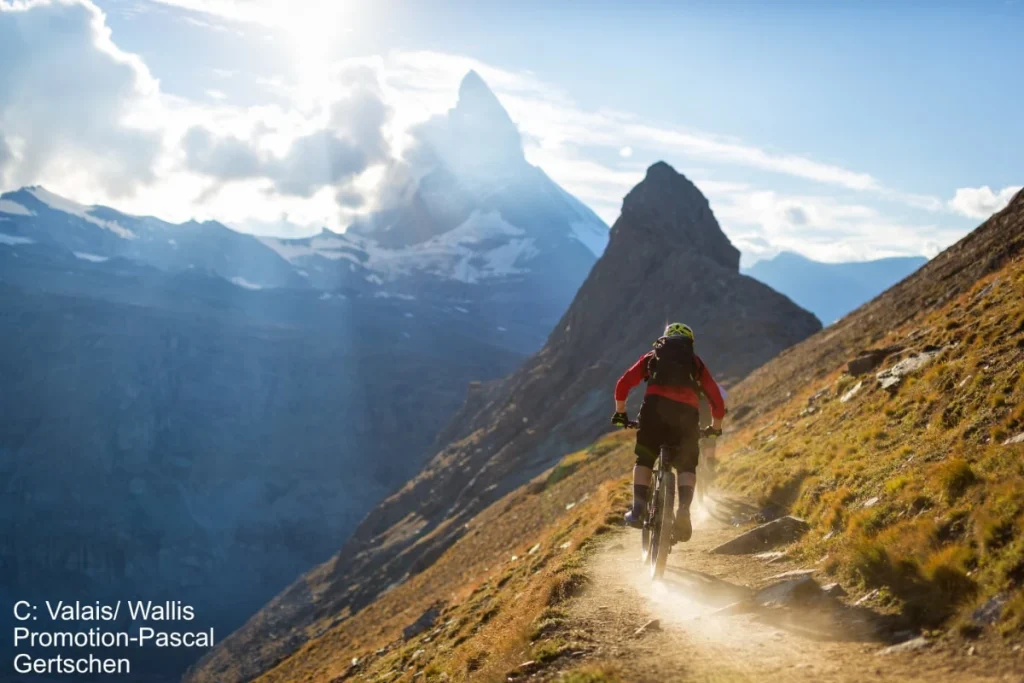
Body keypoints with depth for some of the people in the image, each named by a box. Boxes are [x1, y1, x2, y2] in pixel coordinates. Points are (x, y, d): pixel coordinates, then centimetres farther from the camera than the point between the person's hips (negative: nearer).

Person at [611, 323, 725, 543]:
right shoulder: (696, 364, 30)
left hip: (655, 405, 0)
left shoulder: (652, 357, 29)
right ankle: (684, 508, -12)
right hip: (686, 411, 0)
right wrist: (715, 427, 37)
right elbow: (717, 400, 23)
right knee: (687, 466, 14)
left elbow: (623, 384, 17)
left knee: (644, 460, 17)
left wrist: (620, 413, 27)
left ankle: (638, 509, 0)